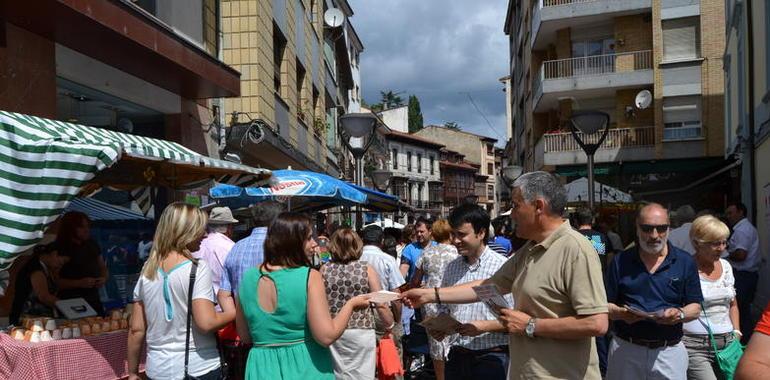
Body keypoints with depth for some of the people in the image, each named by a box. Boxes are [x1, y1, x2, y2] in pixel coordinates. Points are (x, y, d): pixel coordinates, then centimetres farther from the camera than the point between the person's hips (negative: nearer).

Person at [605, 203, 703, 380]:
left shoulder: (685, 262, 4)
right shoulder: (620, 262, 2)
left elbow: (695, 308, 5)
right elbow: (605, 305, 3)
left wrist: (680, 314, -16)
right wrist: (620, 313, -18)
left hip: (670, 351, 0)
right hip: (625, 350, 0)